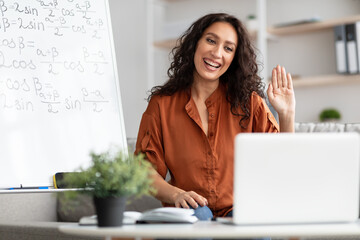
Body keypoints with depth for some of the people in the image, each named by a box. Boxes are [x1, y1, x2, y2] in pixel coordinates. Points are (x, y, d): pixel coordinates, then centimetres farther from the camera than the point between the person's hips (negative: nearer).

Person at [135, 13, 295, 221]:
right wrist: (176, 195, -15)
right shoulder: (162, 104, 7)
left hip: (240, 212, 1)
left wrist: (287, 116, -10)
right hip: (188, 215, -1)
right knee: (197, 213, -36)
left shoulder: (249, 102, 8)